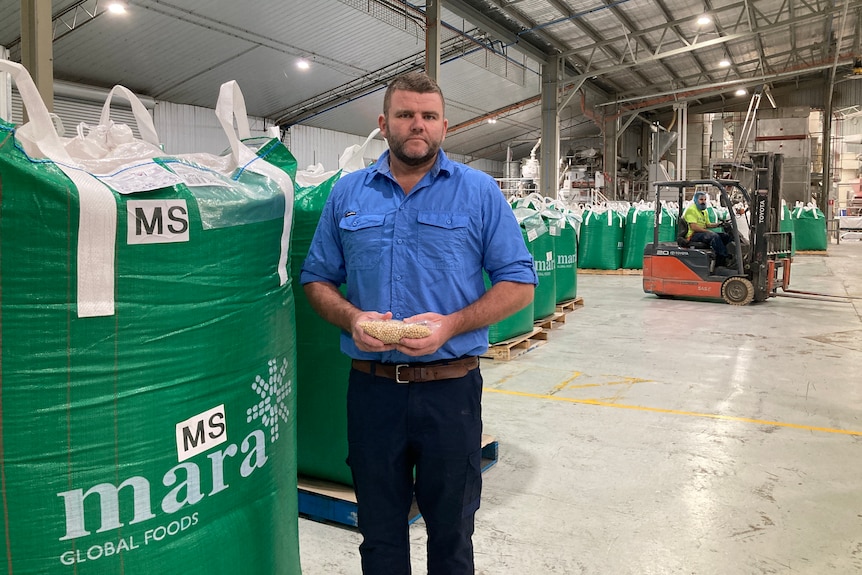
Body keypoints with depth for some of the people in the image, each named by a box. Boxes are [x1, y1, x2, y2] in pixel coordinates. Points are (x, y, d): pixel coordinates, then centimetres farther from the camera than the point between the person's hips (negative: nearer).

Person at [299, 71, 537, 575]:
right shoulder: (348, 193, 6)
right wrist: (350, 318, -11)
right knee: (379, 532, 19)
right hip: (371, 387, 2)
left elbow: (519, 284, -2)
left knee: (452, 531, 17)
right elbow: (317, 279, 10)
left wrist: (451, 325, -16)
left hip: (450, 388, -1)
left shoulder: (480, 192, -1)